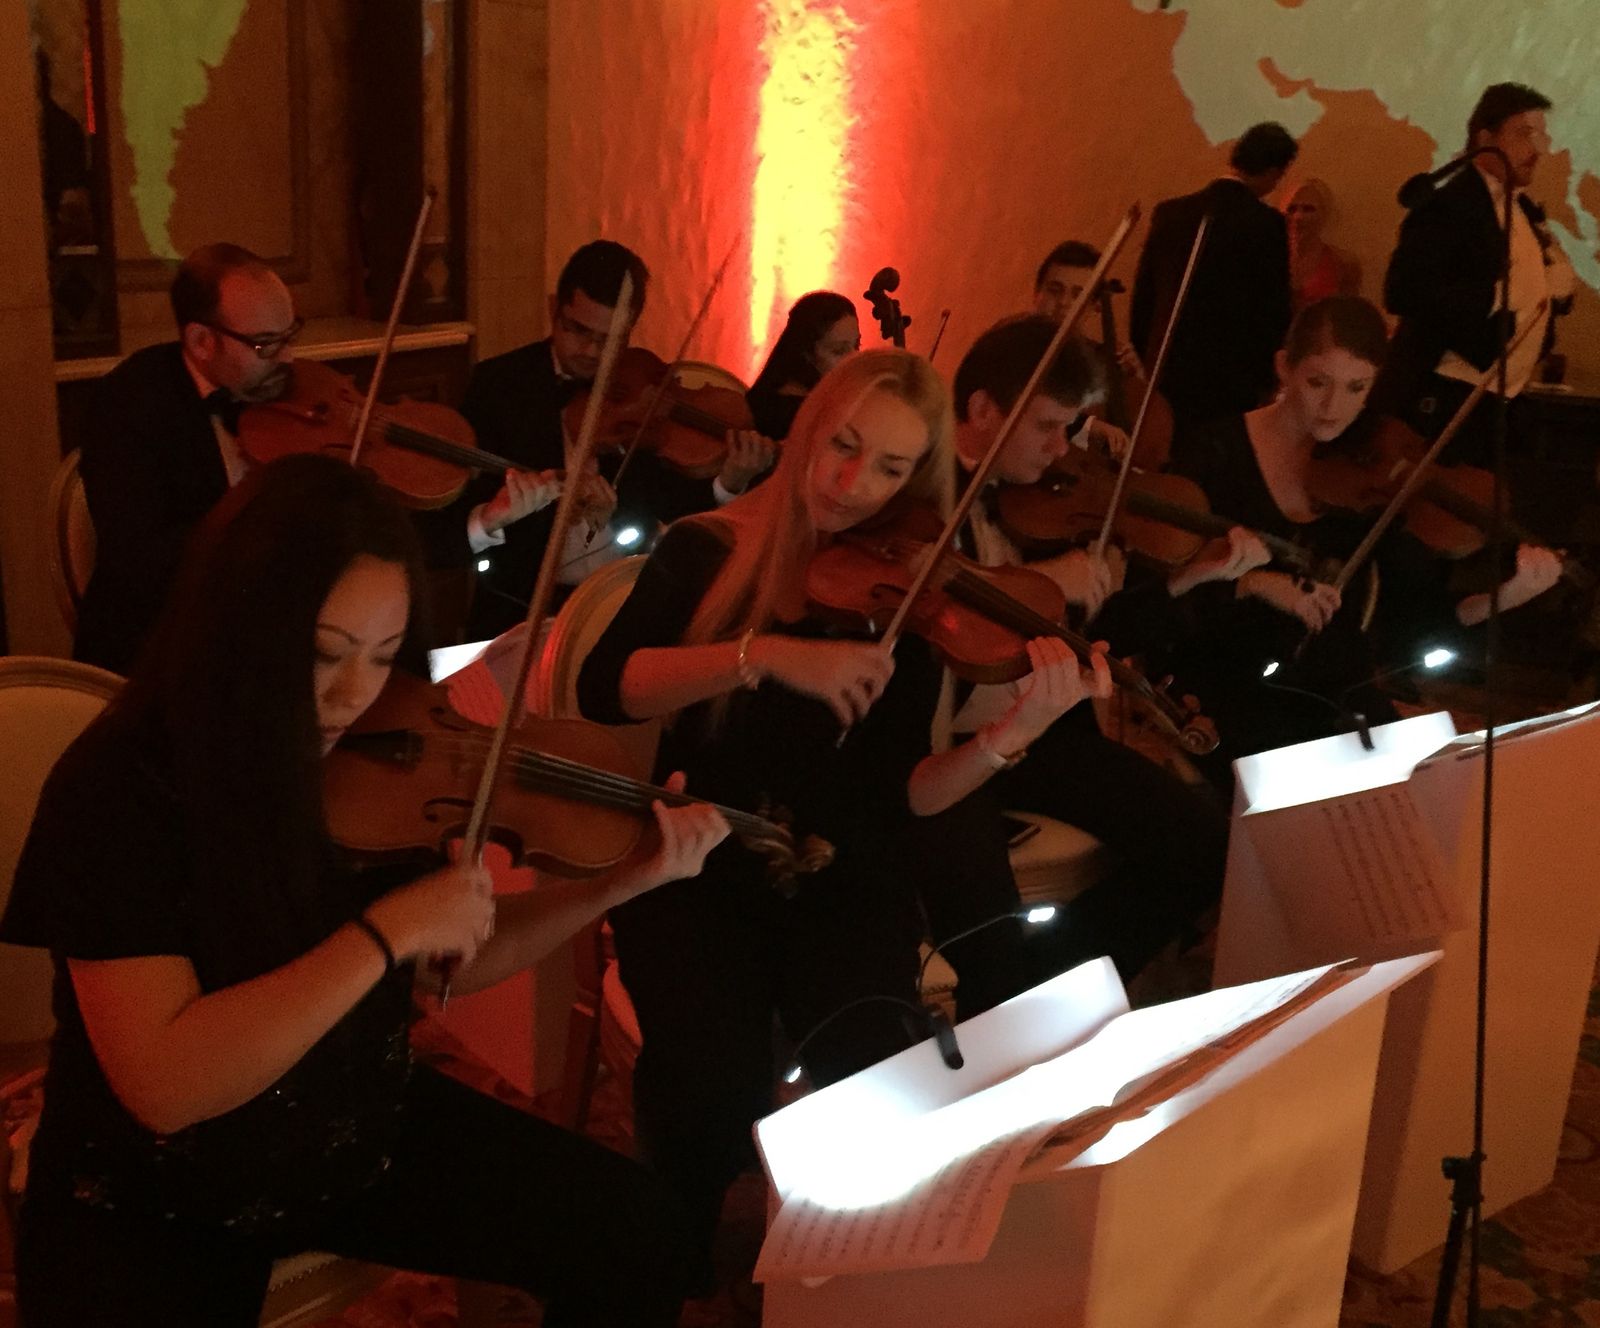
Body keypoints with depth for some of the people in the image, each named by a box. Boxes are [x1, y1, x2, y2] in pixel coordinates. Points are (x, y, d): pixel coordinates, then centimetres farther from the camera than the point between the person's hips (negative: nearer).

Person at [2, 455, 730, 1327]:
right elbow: (164, 1086, -31)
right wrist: (385, 929, -33)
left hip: (359, 1132, 5)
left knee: (634, 1233, -5)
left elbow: (448, 962, 3)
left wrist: (623, 881, -9)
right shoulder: (118, 790, -24)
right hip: (152, 1200, -4)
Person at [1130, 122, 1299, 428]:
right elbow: (1274, 310, -7)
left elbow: (1142, 297, 9)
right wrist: (1268, 380, 4)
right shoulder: (1266, 223, -10)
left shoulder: (1169, 212, 4)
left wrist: (1144, 362, 17)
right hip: (1230, 379, -4)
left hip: (1167, 376, 5)